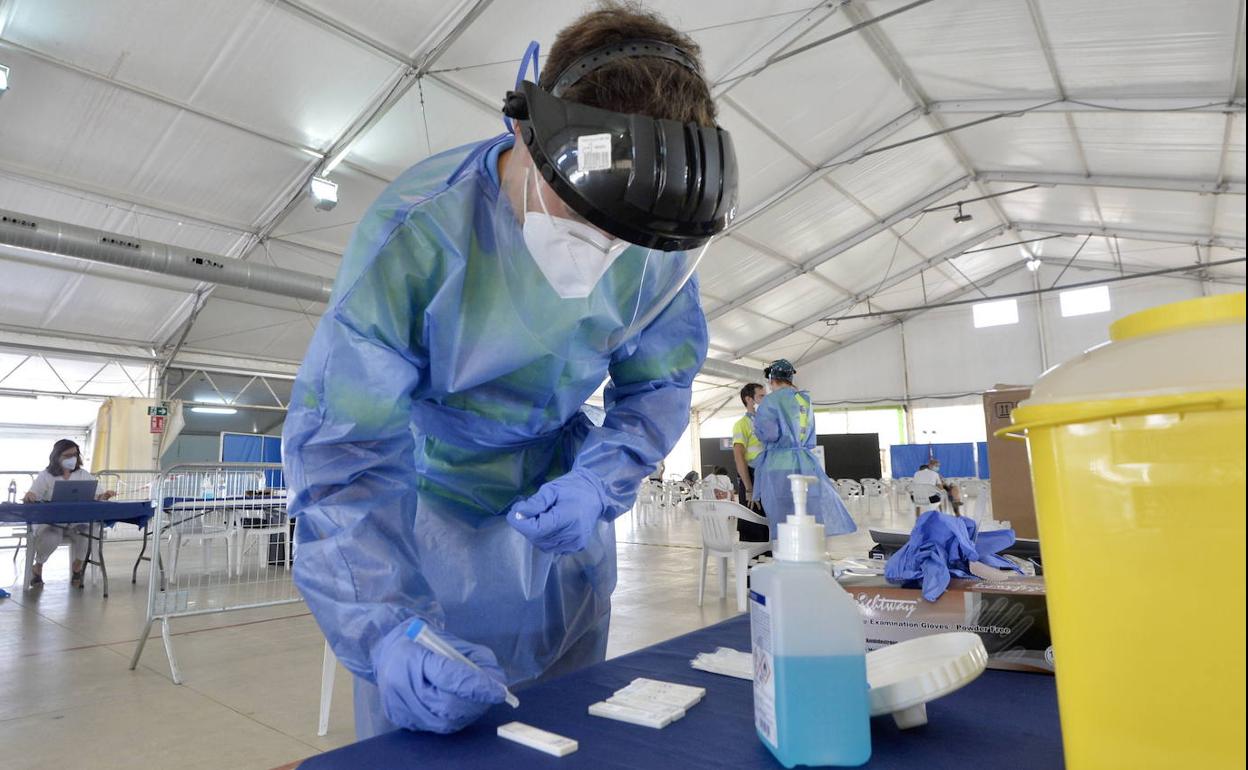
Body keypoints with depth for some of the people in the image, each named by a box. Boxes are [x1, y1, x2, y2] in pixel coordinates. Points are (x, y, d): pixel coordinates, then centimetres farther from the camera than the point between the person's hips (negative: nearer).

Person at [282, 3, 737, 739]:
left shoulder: (660, 241, -17)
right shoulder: (415, 231, -29)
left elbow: (658, 386, -5)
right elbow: (339, 446, -28)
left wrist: (597, 484, -24)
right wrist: (387, 630, -40)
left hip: (560, 510, 4)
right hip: (425, 507, -2)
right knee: (415, 735, 13)